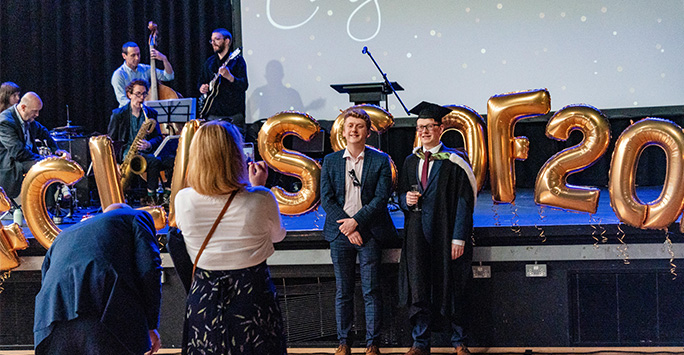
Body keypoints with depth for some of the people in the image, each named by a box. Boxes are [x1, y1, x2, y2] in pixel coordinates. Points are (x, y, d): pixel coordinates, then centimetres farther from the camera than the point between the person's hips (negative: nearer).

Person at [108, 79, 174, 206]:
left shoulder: (151, 113, 14)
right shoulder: (118, 114, 4)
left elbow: (158, 137, 10)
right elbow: (111, 140, 5)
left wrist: (149, 144, -13)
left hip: (146, 152, 4)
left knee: (172, 161, -24)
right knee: (154, 161, -33)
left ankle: (166, 196, -19)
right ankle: (151, 198, -24)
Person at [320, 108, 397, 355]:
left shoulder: (380, 161, 3)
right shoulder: (330, 161, 8)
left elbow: (381, 197, -4)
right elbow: (326, 198, 2)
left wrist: (356, 221, -13)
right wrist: (346, 228, -9)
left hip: (369, 232, -1)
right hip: (339, 233, 2)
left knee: (371, 291, 1)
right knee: (343, 291, 7)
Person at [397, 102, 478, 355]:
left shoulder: (454, 162, -4)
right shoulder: (410, 162, 12)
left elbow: (463, 201, -8)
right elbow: (402, 196, 19)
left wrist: (459, 237, -14)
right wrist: (406, 199, -5)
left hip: (446, 235, -4)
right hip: (418, 234, 4)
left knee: (450, 287, 4)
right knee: (418, 287, 2)